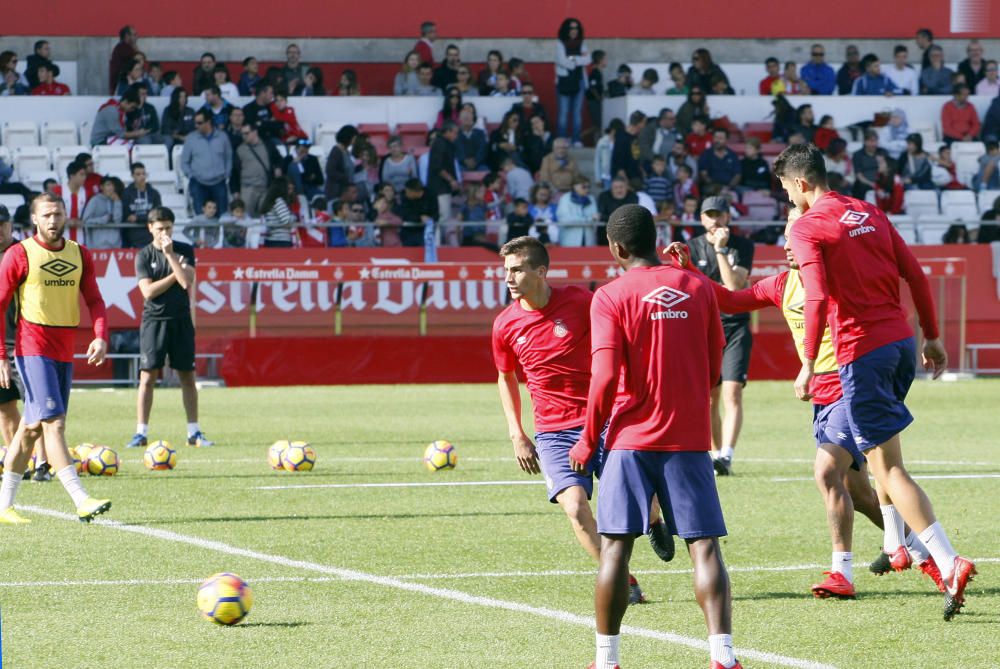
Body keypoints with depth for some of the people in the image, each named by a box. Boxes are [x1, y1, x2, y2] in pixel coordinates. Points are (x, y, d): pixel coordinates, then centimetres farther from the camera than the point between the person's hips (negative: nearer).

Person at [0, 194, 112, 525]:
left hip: (65, 352, 6)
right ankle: (81, 500, -23)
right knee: (53, 422, -15)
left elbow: (94, 300, 9)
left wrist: (101, 337, -10)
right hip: (33, 350, -6)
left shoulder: (80, 255, 10)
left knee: (32, 426, 10)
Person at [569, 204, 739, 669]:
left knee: (615, 546, 4)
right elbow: (714, 369, 11)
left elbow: (605, 378, -12)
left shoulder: (611, 296, -5)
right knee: (705, 546, -1)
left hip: (631, 438, -2)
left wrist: (589, 440, -1)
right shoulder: (698, 286, 6)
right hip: (689, 437, 2)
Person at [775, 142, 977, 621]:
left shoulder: (807, 228, -7)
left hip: (861, 351, -7)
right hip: (901, 340, 7)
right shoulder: (870, 213, 14)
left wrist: (808, 364, -14)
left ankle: (949, 563, -17)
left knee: (888, 468, -6)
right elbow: (915, 275, 13)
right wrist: (931, 336, 19)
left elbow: (817, 298, -17)